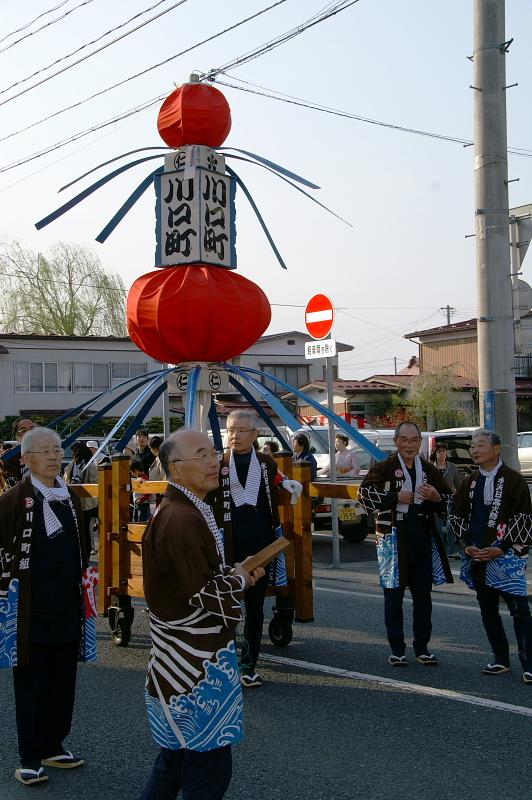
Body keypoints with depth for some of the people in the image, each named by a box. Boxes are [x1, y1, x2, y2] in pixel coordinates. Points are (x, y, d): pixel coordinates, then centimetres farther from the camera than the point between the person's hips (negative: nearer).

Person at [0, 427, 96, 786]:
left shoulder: (71, 498, 11)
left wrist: (84, 586, 15)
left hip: (69, 604, 6)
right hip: (31, 607, -6)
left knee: (64, 680, 13)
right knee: (32, 682, 3)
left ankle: (54, 746, 27)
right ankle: (30, 758, 13)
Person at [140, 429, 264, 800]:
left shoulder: (183, 511, 11)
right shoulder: (183, 519, -22)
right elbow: (204, 595, -23)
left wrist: (233, 573, 5)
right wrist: (240, 579, -7)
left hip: (185, 658, 11)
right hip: (196, 662, -11)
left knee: (176, 756, 22)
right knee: (209, 769, -1)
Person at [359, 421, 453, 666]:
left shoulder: (429, 469, 10)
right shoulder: (384, 468, -3)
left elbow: (448, 499, 19)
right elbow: (364, 494, -12)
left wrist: (436, 497, -4)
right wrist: (396, 497, -17)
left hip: (423, 540, 4)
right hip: (393, 540, -4)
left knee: (423, 596, 9)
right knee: (394, 596, 4)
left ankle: (422, 648, 20)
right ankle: (397, 650, 14)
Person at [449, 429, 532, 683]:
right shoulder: (470, 481, 13)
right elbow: (456, 515, 15)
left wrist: (502, 548, -14)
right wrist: (466, 545, 1)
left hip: (507, 555, -6)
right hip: (478, 556, 6)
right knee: (487, 610, 11)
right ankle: (501, 660, 23)